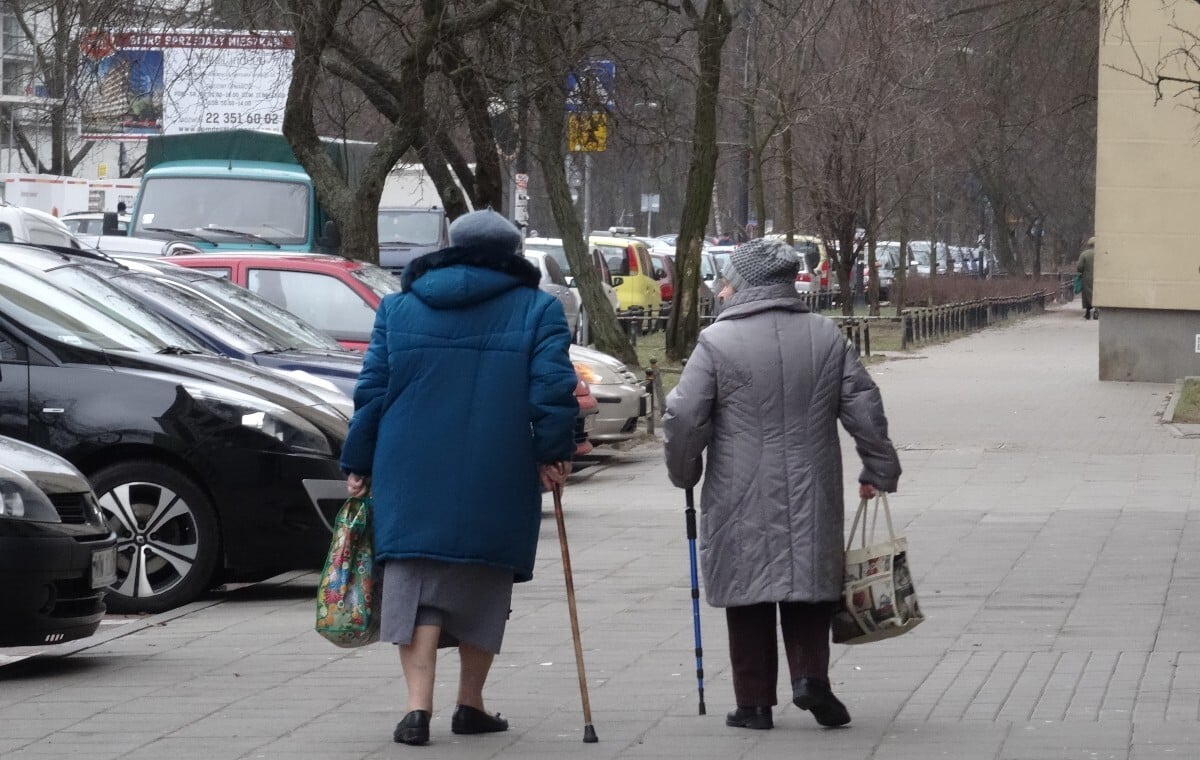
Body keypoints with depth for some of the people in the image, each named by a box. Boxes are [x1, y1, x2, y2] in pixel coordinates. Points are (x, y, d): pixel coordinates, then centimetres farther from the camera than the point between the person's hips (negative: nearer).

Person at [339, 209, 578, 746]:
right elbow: (553, 389, -8)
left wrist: (358, 466, 12)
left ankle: (418, 706, -12)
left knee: (415, 587, 2)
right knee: (482, 590, 13)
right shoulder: (538, 311, 2)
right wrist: (552, 454, 2)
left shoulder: (397, 308, 8)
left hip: (411, 479, 1)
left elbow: (371, 392, 7)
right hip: (497, 482, -1)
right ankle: (470, 705, 20)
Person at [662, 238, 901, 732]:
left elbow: (684, 417, -8)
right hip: (812, 497, 3)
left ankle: (754, 701, 8)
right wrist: (879, 471, 16)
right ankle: (810, 676, -4)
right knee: (809, 584, 13)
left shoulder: (717, 342, -8)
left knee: (748, 593, 6)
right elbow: (865, 409, 6)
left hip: (741, 499, -3)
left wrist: (684, 472, 9)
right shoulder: (827, 337, 4)